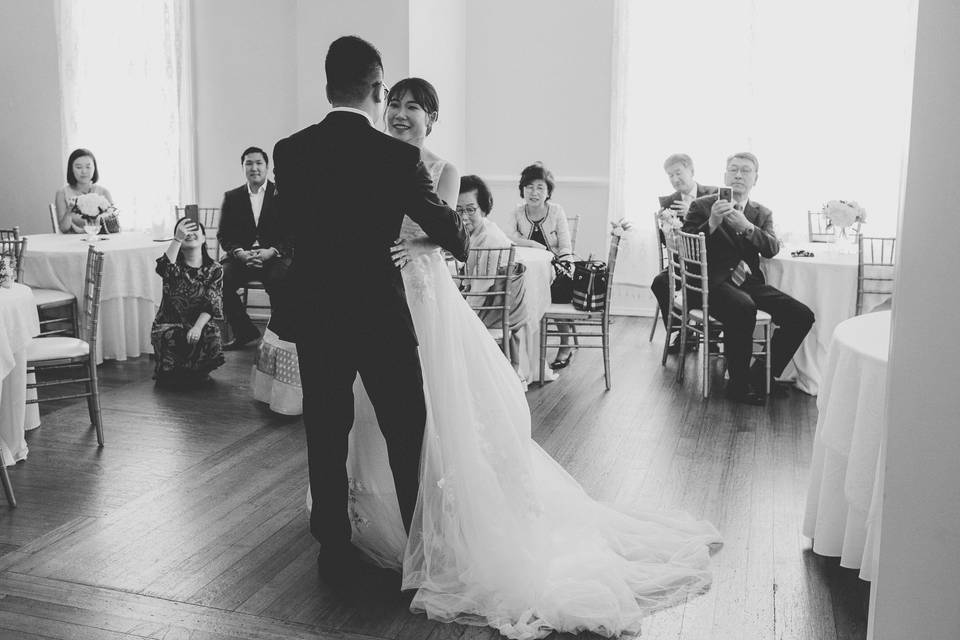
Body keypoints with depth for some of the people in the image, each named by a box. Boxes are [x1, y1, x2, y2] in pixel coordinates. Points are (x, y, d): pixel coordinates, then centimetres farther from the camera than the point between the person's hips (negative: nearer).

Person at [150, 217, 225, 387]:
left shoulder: (214, 269, -1)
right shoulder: (175, 265, -4)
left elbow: (212, 304, -10)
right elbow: (164, 269, -32)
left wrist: (198, 327, -27)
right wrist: (177, 239, -44)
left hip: (199, 323, 1)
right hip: (168, 324, -1)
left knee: (211, 335, -30)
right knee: (169, 338, -33)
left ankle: (199, 372, 3)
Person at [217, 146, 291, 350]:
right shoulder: (231, 197, 13)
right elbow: (223, 235, 9)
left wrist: (272, 251, -18)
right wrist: (239, 253, -12)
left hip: (275, 256, -3)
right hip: (241, 256, 3)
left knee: (280, 280, -35)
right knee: (220, 280, -26)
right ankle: (245, 332, -8)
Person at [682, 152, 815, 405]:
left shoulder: (762, 214, 19)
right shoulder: (702, 206, 7)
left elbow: (772, 249, 1)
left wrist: (746, 227, -16)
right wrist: (712, 223, -17)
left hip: (750, 282, 5)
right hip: (713, 283, -5)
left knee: (802, 315, -14)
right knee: (743, 308, -37)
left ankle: (761, 373, 3)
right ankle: (738, 384, -18)